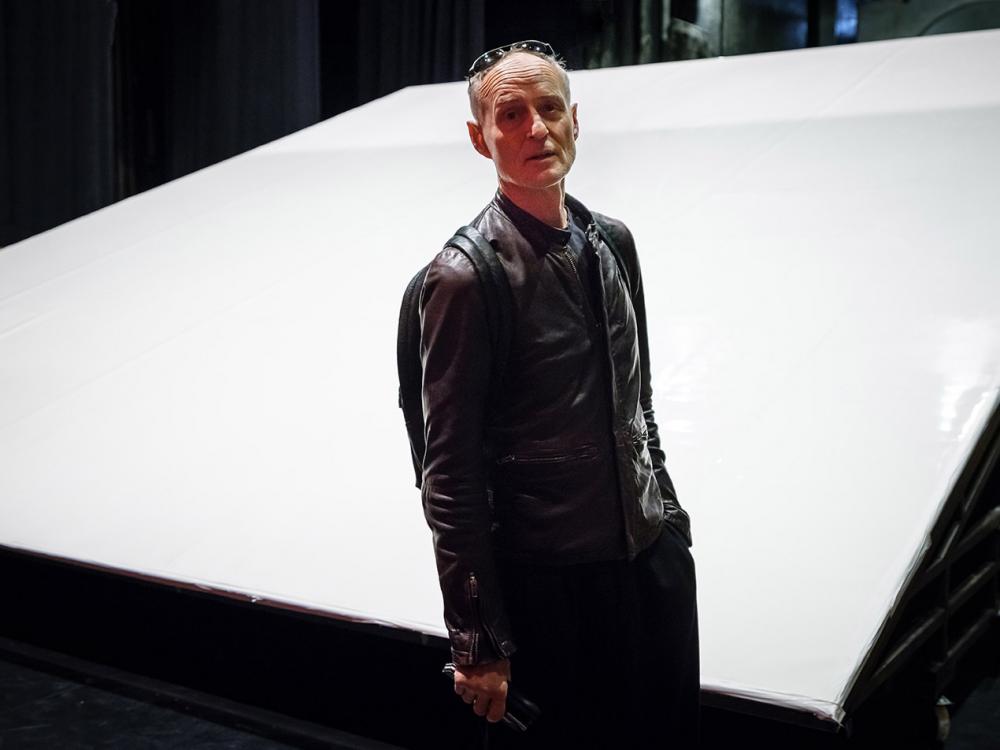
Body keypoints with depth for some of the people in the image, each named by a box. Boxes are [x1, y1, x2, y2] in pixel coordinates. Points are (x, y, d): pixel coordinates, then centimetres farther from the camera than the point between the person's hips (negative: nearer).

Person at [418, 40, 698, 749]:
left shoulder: (614, 241, 4)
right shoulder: (466, 276, -17)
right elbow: (451, 477, -16)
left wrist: (668, 515, 17)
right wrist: (480, 645, -14)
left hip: (656, 555, 6)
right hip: (548, 583, -6)